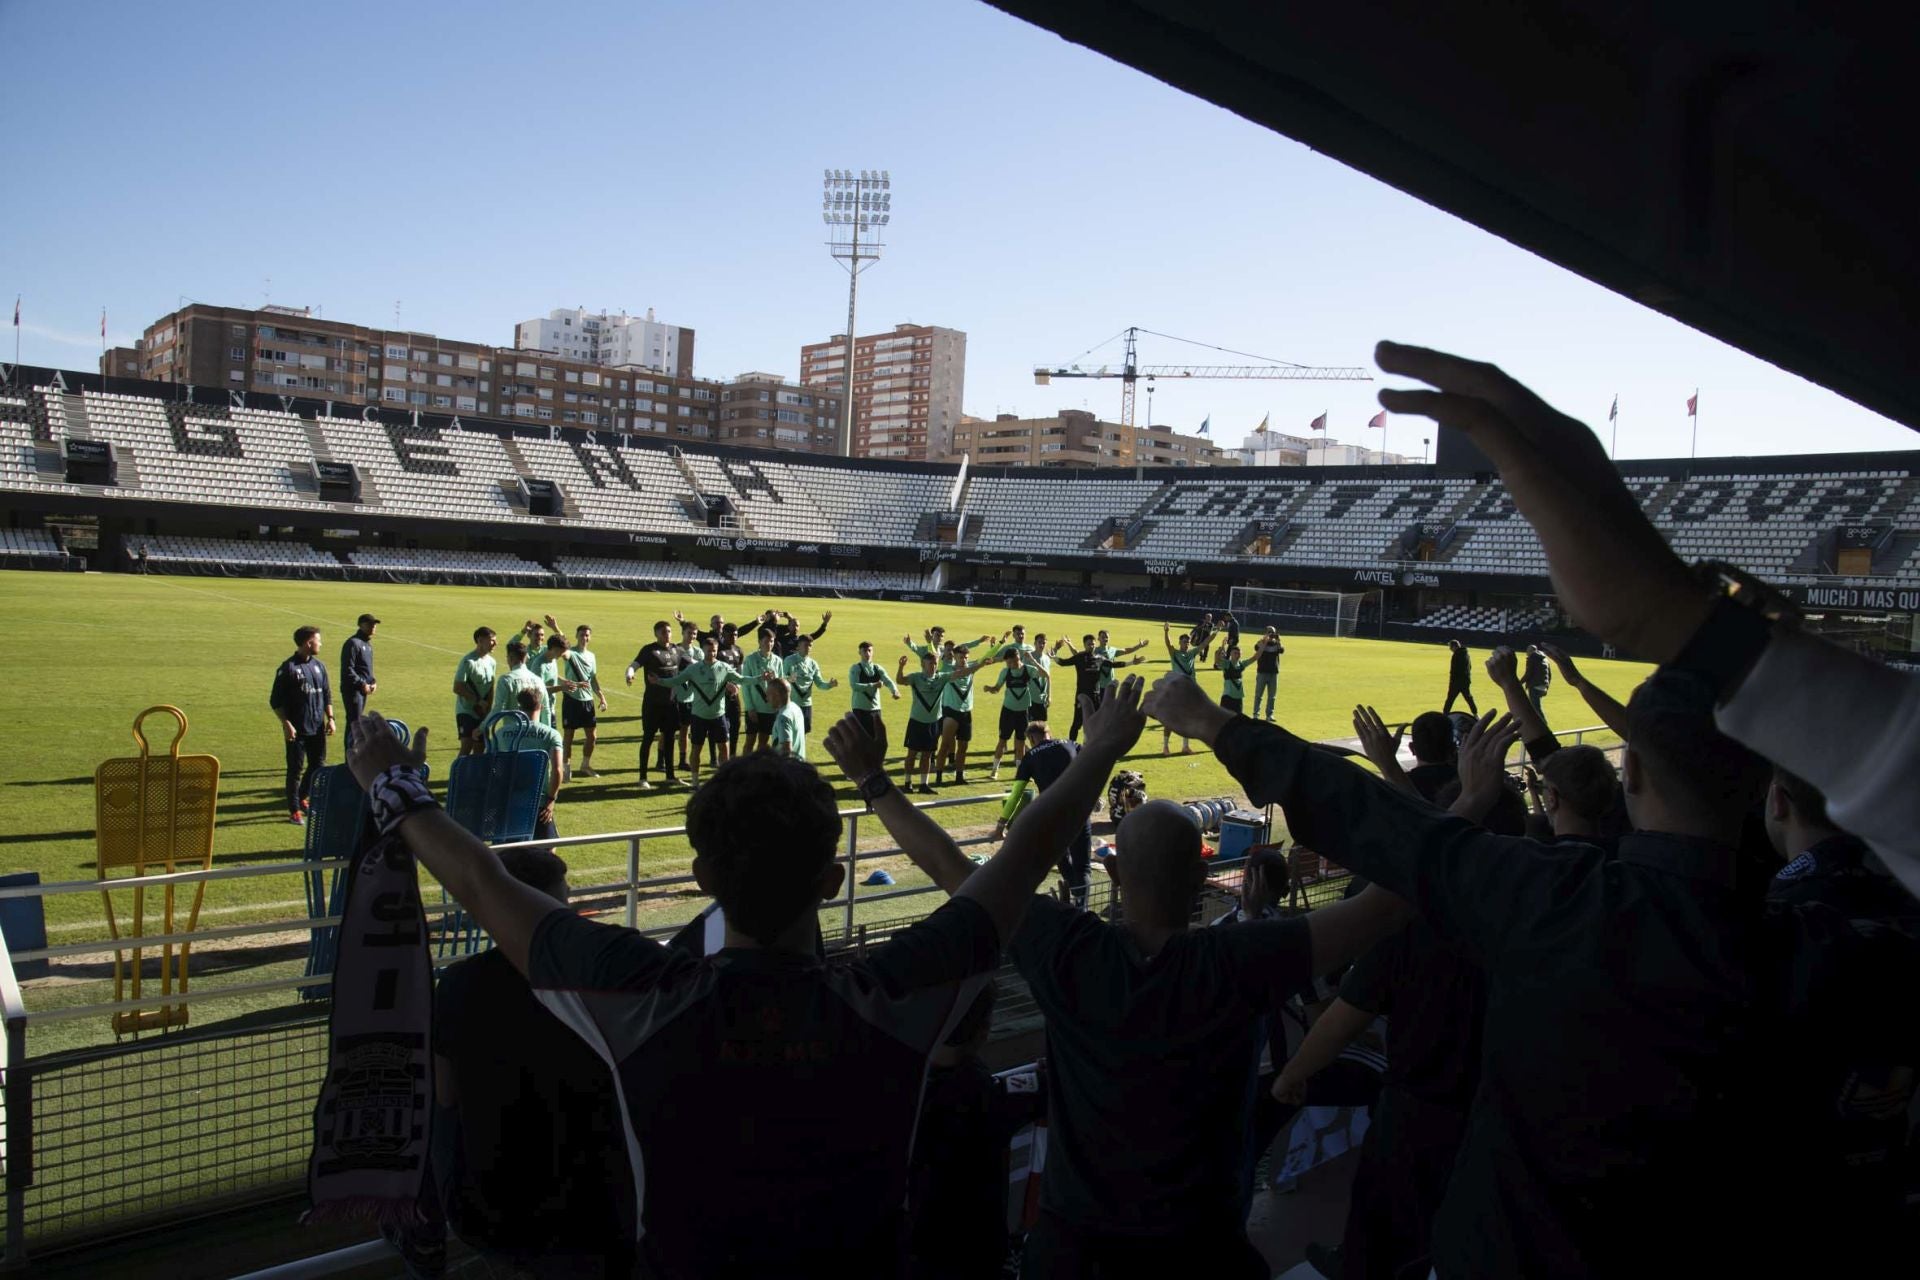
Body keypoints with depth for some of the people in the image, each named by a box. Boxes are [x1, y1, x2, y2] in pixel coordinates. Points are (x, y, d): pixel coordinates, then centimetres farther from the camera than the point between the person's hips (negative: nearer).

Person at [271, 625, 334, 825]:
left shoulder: (319, 666, 9)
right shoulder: (288, 668, -10)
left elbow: (327, 695, 16)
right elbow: (275, 701, -9)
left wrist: (330, 718, 7)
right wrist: (286, 724, -15)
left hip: (318, 728, 6)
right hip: (297, 730, -6)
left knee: (318, 765, 12)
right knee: (296, 769, 1)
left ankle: (302, 798, 32)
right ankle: (294, 810, 10)